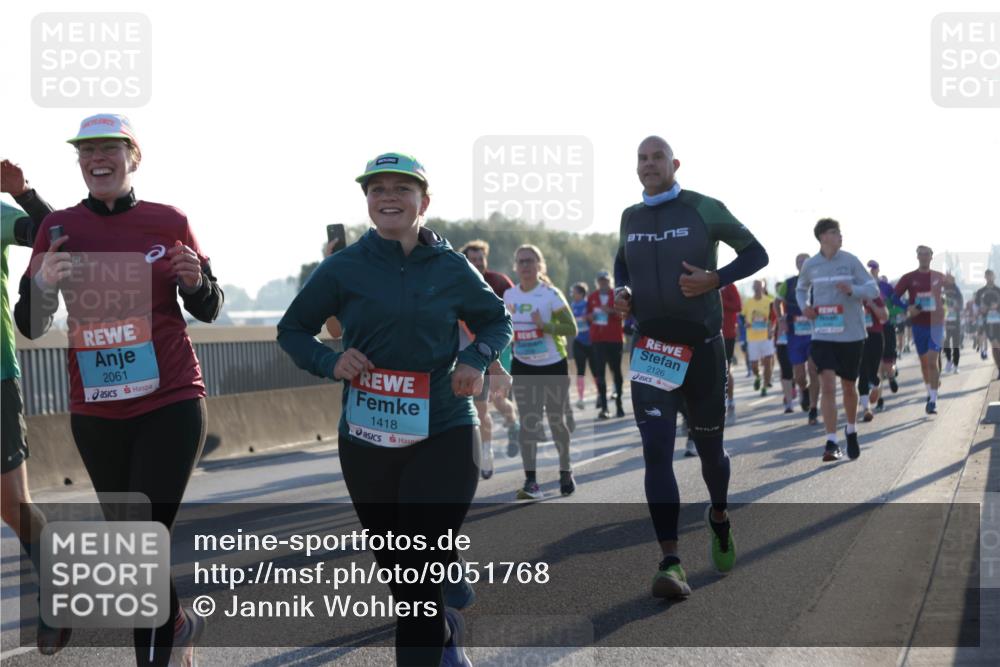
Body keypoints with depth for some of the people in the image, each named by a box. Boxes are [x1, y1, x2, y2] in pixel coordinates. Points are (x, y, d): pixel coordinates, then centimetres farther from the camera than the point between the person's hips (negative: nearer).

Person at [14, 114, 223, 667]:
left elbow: (208, 310, 6)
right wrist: (43, 283, -19)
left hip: (171, 404, -3)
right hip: (95, 413, 3)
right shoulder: (60, 227, 1)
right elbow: (29, 326, 1)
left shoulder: (168, 222, -2)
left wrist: (195, 279, -15)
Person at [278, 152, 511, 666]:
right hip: (366, 438, 2)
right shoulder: (343, 268, 0)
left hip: (443, 435, -1)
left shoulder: (452, 268, 1)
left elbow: (496, 321, 15)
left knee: (423, 566, -11)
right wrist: (330, 362, -11)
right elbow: (292, 330, 8)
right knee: (397, 567, 14)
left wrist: (477, 359, -6)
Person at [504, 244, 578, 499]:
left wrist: (544, 325, -28)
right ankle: (530, 481, -4)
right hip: (523, 367, 3)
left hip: (554, 366, -3)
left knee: (556, 421, 8)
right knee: (527, 423, -5)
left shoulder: (551, 294, -12)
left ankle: (565, 471, 29)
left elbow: (572, 329, -16)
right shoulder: (509, 295, 1)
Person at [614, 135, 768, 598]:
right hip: (650, 350, 2)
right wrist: (622, 291, 5)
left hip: (701, 347, -2)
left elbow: (756, 253, 3)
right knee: (656, 451, -12)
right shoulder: (630, 218, 9)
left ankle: (719, 517, 43)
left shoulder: (703, 209, -3)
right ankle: (670, 562, -14)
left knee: (709, 448, 11)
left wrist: (715, 279, -14)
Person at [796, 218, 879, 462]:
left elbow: (873, 289, -6)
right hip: (823, 334, 0)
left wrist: (853, 289, -26)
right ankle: (831, 443, -11)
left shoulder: (850, 261, -4)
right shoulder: (810, 265, 1)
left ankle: (851, 431, 35)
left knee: (848, 387, 11)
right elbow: (801, 289, 20)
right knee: (827, 386, -12)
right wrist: (804, 306, -1)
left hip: (851, 334, 0)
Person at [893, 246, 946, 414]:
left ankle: (933, 400, -14)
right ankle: (930, 393, 30)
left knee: (932, 361, -12)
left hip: (936, 324, -1)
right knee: (924, 362, 11)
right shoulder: (909, 278, 1)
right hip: (918, 324, 1)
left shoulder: (939, 277, 3)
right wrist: (908, 309, -17)